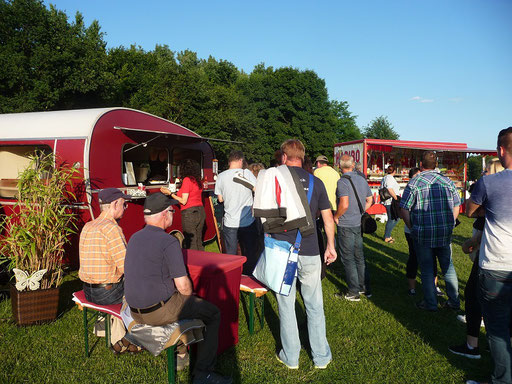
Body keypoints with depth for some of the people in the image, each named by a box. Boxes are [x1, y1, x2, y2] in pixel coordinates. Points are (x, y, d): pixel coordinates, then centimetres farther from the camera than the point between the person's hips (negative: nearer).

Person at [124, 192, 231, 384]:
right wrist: (191, 296, 5)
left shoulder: (134, 238, 6)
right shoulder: (168, 242, -19)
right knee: (213, 313, 6)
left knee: (184, 301, 33)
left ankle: (180, 354, 38)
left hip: (135, 312, 9)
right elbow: (183, 285, -19)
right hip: (160, 311, -8)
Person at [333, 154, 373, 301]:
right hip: (359, 223, 7)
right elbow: (370, 200, 14)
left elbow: (344, 205, -25)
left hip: (345, 225, -7)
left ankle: (353, 292, 9)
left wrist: (336, 217, -10)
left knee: (348, 259, 2)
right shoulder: (362, 180, 7)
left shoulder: (342, 181, -16)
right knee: (359, 256, 17)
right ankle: (365, 288, 25)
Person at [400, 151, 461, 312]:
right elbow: (456, 207, 10)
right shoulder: (448, 181, 5)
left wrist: (412, 228, 3)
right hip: (445, 233, 4)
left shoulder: (414, 183, -8)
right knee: (448, 266, 16)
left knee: (426, 269, 7)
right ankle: (454, 301, 25)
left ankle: (430, 303, 15)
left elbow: (404, 210, -9)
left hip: (423, 234, -4)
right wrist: (449, 225, 18)